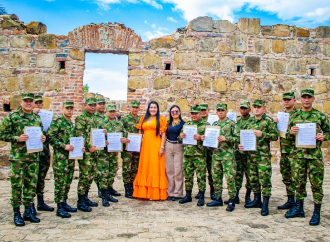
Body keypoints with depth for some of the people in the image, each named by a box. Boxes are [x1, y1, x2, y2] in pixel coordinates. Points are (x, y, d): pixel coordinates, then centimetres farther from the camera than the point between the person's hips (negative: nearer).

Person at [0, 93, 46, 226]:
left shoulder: (37, 118, 11)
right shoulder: (12, 117, -3)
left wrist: (43, 138, 0)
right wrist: (17, 138, -18)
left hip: (34, 156, 5)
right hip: (17, 157, -4)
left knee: (31, 184, 10)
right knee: (17, 185, 2)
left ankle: (28, 211, 22)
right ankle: (16, 213, 15)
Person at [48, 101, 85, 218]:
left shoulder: (72, 124, 16)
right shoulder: (57, 122, -8)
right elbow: (51, 137, -15)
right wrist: (64, 146, -20)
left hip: (71, 156, 8)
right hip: (60, 157, -8)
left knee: (68, 181, 13)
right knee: (60, 182, -3)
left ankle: (64, 203, 24)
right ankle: (60, 208, 4)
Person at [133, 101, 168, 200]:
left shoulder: (161, 119, 3)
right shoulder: (143, 118, 15)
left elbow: (163, 134, -3)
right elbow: (140, 133, 15)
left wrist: (162, 147, -11)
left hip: (156, 146, -4)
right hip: (145, 145, 4)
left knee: (155, 168, -2)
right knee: (145, 168, 7)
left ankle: (155, 193, 5)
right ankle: (144, 192, 16)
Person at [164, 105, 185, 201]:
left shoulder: (183, 123, 0)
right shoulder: (168, 123, 13)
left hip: (179, 147, -4)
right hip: (168, 146, 4)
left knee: (178, 170, -3)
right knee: (169, 170, 6)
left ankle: (178, 193, 7)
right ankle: (170, 193, 15)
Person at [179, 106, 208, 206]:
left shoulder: (205, 125, 1)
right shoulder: (186, 124, 15)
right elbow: (180, 138, 19)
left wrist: (200, 138, -23)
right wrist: (181, 136, -4)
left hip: (199, 155, -4)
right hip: (187, 154, 5)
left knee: (201, 177, 0)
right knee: (188, 176, 11)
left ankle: (201, 197, 12)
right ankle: (188, 196, 23)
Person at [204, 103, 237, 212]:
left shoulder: (231, 123, -2)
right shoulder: (214, 124, 14)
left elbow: (236, 138, -7)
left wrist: (225, 138, -19)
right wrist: (205, 138, 1)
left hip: (228, 154, -6)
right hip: (216, 154, 6)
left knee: (230, 178, -5)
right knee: (216, 177, 10)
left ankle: (232, 201, 4)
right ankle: (218, 199, 21)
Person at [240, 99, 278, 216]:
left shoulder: (268, 120, -3)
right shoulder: (250, 121, 14)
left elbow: (275, 136, -9)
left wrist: (262, 134, -20)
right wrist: (242, 144, 6)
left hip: (263, 155, -6)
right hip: (251, 154, 6)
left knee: (265, 179, -5)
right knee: (253, 178, 13)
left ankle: (265, 205, 2)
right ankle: (257, 200, 27)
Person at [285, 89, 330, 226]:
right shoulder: (294, 116, 9)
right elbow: (288, 136, 12)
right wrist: (291, 132, -10)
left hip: (315, 155, -2)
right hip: (298, 154, 2)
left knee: (316, 184, 2)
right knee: (299, 183, 11)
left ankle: (317, 213, 13)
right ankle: (299, 209, 25)